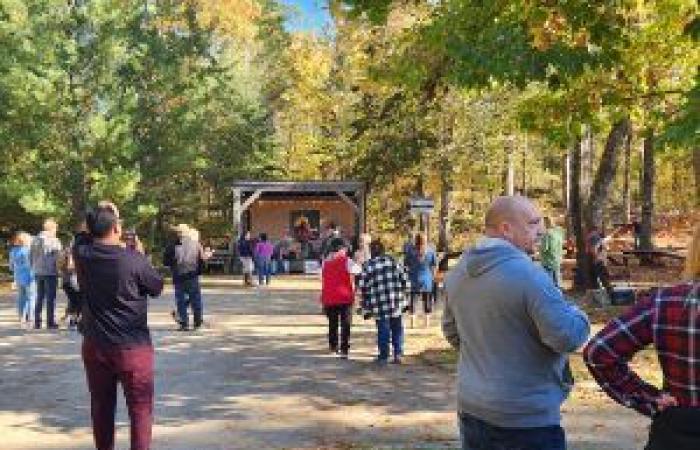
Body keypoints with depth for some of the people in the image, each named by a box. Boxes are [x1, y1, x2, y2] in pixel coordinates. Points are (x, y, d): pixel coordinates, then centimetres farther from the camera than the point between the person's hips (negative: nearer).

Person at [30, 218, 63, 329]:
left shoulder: (35, 240, 7)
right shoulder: (54, 241, -12)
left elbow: (31, 256, 12)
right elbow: (58, 257, -12)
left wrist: (34, 267, 19)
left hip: (38, 272, 6)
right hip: (50, 272, -6)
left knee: (39, 297, 13)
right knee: (50, 298, 0)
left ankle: (37, 322, 15)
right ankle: (50, 322, 1)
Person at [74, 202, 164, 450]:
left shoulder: (82, 254, -6)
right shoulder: (134, 260, -18)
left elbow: (83, 236, 17)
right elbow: (157, 288, -2)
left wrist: (100, 215, 7)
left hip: (94, 346, 5)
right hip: (133, 347, -4)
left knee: (101, 407, 16)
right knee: (140, 408, 4)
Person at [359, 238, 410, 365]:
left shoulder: (367, 266, -3)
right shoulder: (394, 262, 6)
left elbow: (364, 288, -3)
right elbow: (404, 280, 6)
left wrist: (366, 308, 4)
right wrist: (403, 299, 14)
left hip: (379, 305, -2)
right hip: (396, 303, 2)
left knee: (383, 331, 6)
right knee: (397, 329, 15)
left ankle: (383, 356, 11)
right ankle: (398, 354, 13)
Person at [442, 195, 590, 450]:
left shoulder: (458, 272, 3)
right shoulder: (527, 274, -22)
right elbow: (568, 337, -22)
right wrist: (577, 316, -2)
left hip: (471, 409, 7)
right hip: (527, 419, -7)